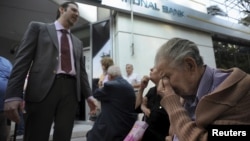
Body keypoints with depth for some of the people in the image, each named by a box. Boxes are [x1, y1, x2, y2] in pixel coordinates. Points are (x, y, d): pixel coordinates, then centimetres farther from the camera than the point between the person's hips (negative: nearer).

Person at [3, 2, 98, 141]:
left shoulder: (78, 42, 23)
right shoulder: (38, 27, 11)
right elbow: (23, 60, 1)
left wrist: (88, 95, 9)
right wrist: (14, 95, -8)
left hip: (71, 89, 4)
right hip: (42, 88, -3)